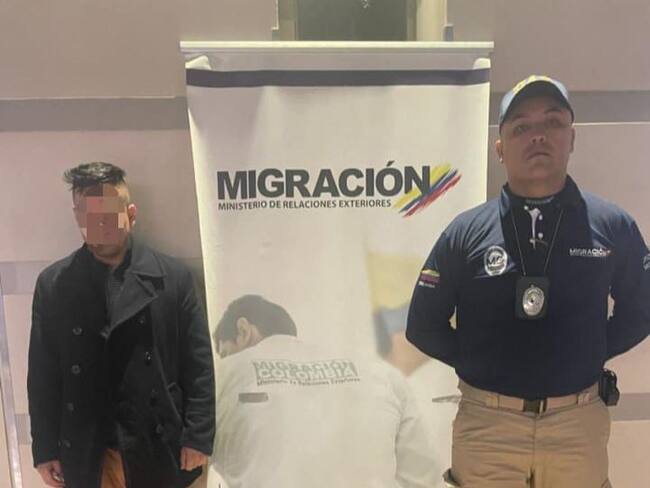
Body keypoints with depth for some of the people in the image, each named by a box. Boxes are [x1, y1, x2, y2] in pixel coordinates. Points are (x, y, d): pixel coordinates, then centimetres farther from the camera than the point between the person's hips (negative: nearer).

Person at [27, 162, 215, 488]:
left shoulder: (172, 277, -5)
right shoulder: (52, 284, 0)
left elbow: (198, 364, -4)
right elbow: (43, 374, 3)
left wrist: (197, 436, -7)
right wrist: (45, 449, 2)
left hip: (160, 447, -1)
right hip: (86, 455, 1)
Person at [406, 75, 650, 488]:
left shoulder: (613, 226, -3)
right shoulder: (465, 232, -5)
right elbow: (424, 325, 2)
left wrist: (591, 356, 4)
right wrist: (478, 364, -1)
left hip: (578, 422, 1)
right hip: (486, 422, -1)